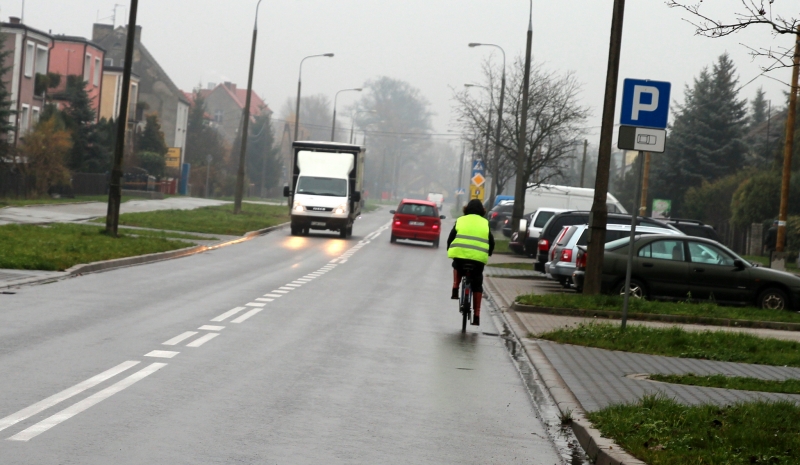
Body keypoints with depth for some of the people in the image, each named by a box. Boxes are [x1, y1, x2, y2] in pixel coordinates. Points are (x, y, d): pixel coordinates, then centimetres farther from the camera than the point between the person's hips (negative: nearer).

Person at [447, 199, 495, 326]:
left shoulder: (460, 221, 12)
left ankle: (455, 290, 15)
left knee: (457, 267, 35)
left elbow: (450, 238, 11)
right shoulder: (485, 223, 14)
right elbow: (491, 242, 14)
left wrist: (450, 251, 27)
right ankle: (476, 316, 5)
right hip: (479, 258, 0)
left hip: (460, 255, 0)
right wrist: (487, 254, 31)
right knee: (477, 285, 11)